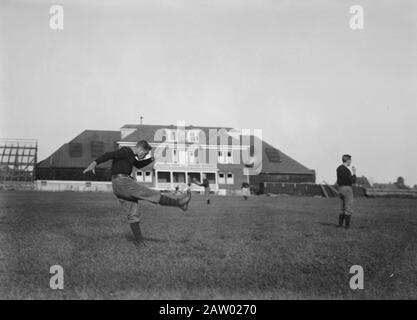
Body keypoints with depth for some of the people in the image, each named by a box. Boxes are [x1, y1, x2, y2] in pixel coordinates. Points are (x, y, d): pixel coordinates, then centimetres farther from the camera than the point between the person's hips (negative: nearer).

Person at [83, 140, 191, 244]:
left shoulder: (130, 155, 20)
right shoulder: (126, 151, -11)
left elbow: (138, 165, 34)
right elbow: (109, 155, -22)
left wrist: (150, 160, 17)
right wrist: (94, 163, -33)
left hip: (118, 188, 11)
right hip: (123, 183, -11)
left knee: (134, 214, 11)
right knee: (153, 195, 2)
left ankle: (140, 241, 13)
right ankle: (179, 201, 13)